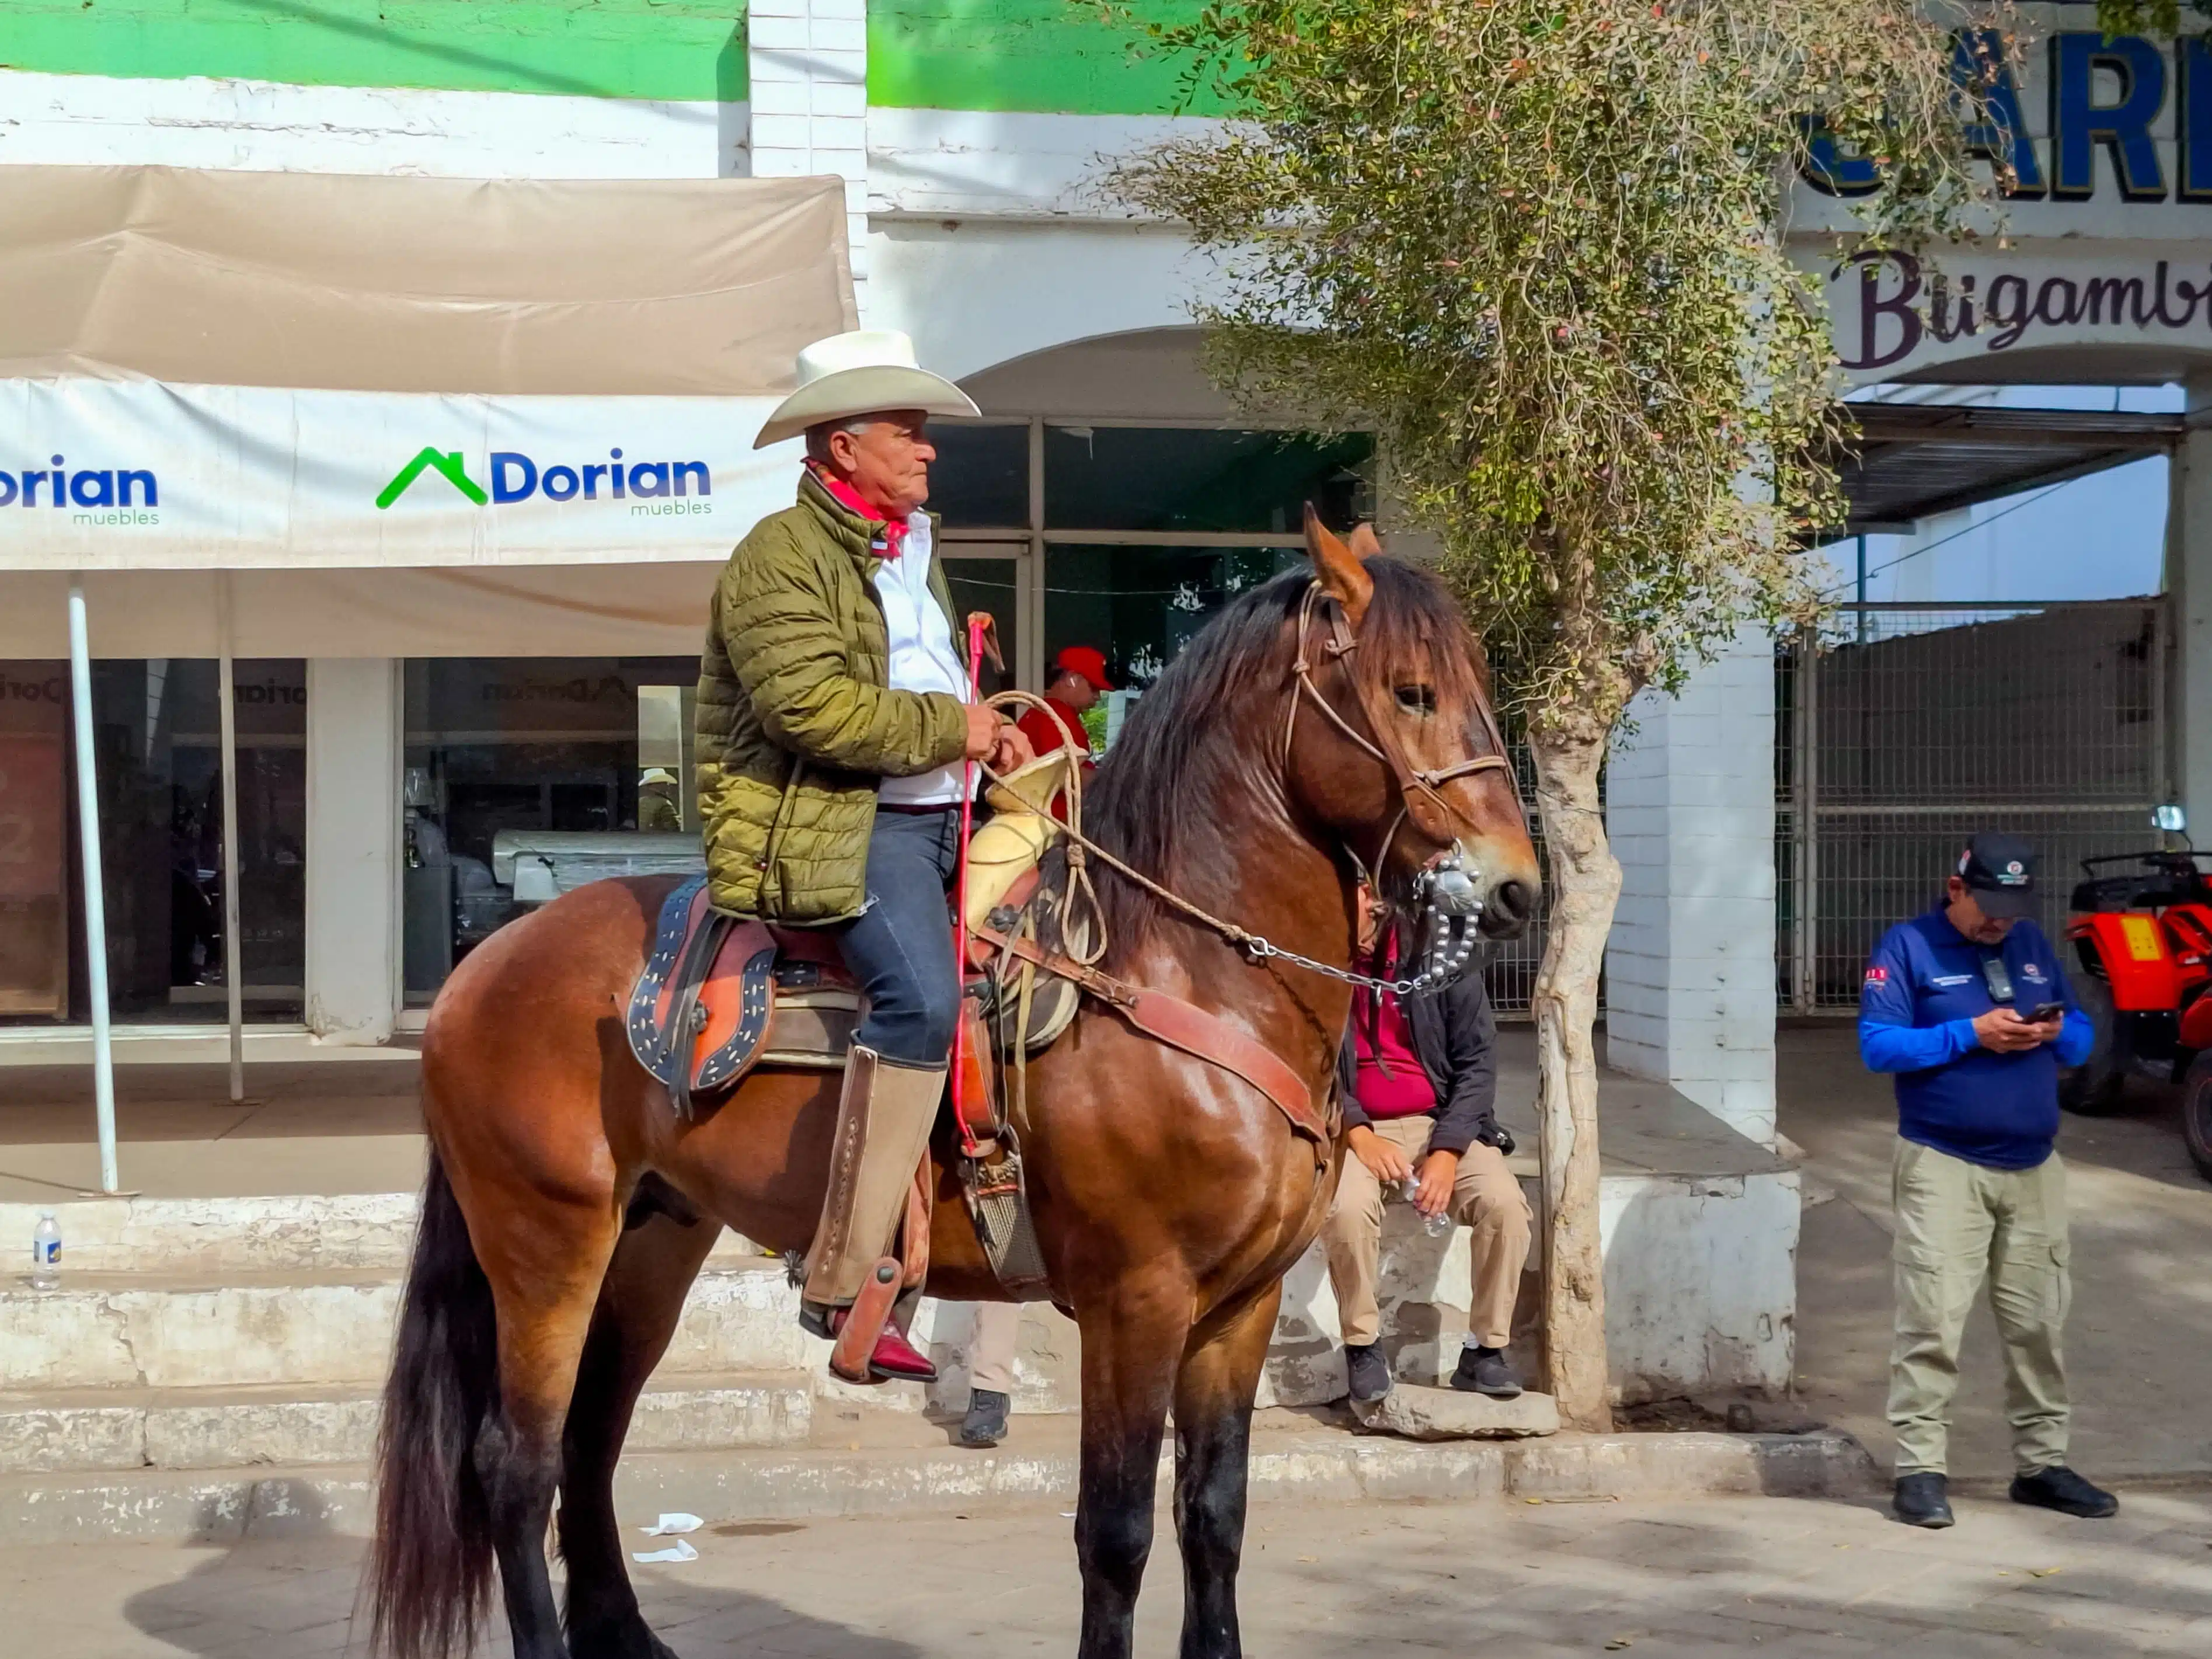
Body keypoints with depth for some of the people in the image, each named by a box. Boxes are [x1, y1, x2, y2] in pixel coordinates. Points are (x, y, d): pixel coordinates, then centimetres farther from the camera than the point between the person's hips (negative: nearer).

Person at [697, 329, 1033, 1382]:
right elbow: (812, 709, -21)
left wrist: (990, 735, 13)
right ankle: (842, 1284, -26)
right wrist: (950, 725, -12)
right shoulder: (781, 557, -6)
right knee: (921, 997, -28)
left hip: (942, 813, 10)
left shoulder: (912, 551, 24)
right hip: (839, 824, -10)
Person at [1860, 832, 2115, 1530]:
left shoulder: (2033, 944, 14)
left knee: (2038, 1322, 9)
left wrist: (2056, 1033, -8)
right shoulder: (1908, 947, -3)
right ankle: (1920, 1468, -3)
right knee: (1933, 1321, -9)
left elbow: (2083, 1035, 16)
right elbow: (1878, 1045, -12)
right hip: (1943, 1168, -5)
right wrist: (1972, 1034, -19)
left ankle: (2042, 1463, 19)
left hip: (2034, 1168, 5)